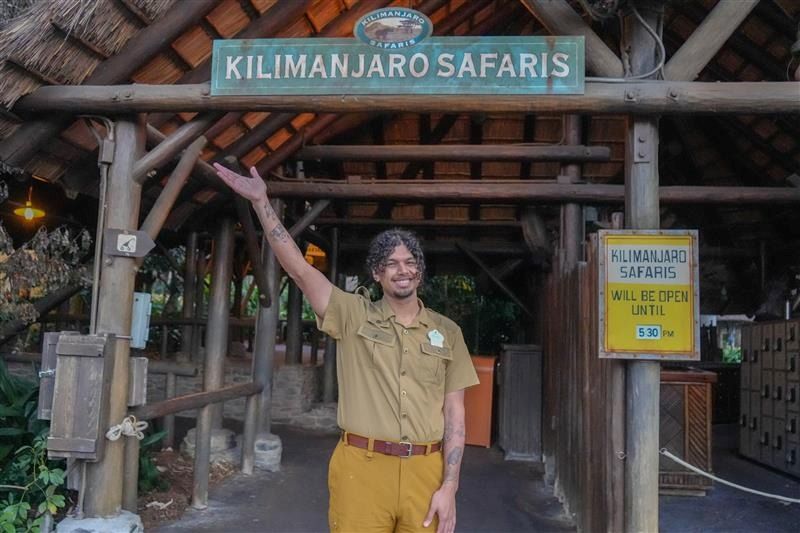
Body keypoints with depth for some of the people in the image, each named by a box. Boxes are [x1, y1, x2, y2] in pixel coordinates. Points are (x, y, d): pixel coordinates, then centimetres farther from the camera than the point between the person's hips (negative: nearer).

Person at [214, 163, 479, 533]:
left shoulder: (447, 332, 7)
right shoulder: (354, 315, 3)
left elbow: (455, 413, 5)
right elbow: (298, 267, -7)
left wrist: (449, 486, -3)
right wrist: (261, 201, -13)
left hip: (425, 472, 2)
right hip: (361, 469, -1)